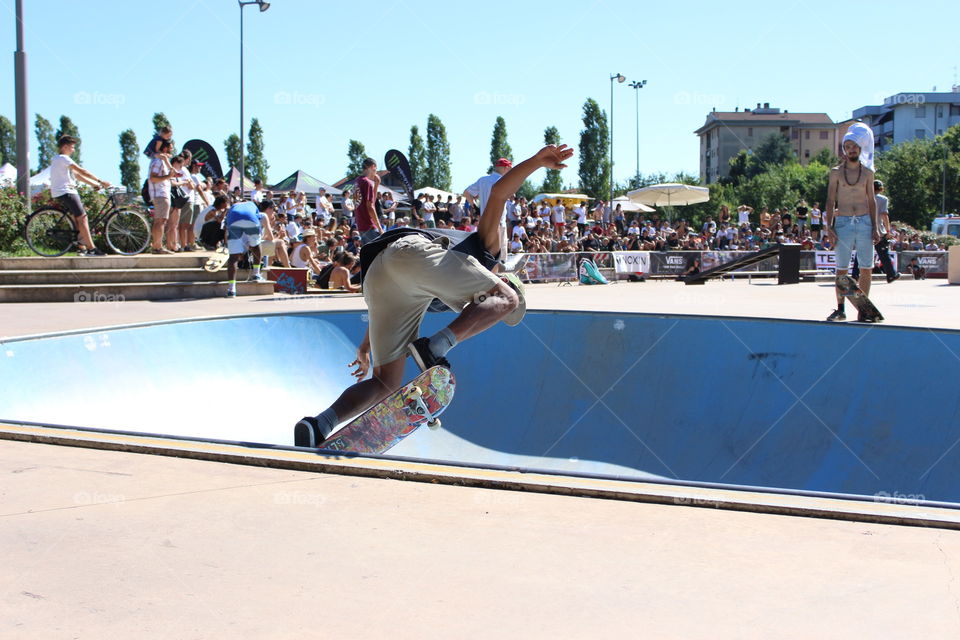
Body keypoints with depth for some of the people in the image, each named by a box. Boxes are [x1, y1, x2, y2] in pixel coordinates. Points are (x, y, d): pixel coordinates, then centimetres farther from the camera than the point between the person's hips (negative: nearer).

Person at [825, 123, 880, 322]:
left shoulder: (867, 172, 10)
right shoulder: (836, 172, 4)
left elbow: (871, 200, 12)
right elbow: (830, 200, 2)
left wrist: (875, 227, 5)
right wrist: (829, 226, -7)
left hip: (865, 222, 2)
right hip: (843, 222, -2)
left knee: (867, 268, 0)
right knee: (841, 268, -1)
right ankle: (840, 309, 5)